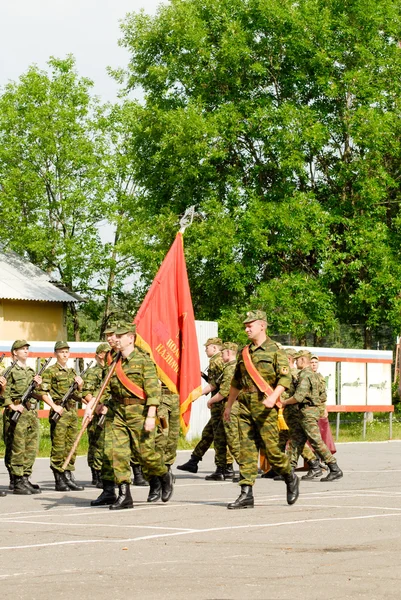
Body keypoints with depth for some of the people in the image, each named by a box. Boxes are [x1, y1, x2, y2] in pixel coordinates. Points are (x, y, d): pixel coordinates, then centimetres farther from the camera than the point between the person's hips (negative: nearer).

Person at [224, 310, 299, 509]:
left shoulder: (275, 350, -4)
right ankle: (246, 495, -1)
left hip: (264, 406, -6)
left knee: (271, 449, -5)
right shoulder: (244, 352, 15)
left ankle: (290, 478, 22)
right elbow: (236, 382, 24)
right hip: (246, 406, 6)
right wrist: (228, 405, 24)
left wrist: (273, 397, -25)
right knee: (246, 449, 0)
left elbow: (285, 377, -11)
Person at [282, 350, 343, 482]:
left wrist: (284, 402, -6)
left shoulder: (305, 375, -15)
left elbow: (298, 397, -23)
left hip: (308, 412, -10)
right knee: (295, 440, 11)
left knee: (316, 441, -11)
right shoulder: (313, 374, 17)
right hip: (308, 411, 10)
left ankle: (335, 470, -13)